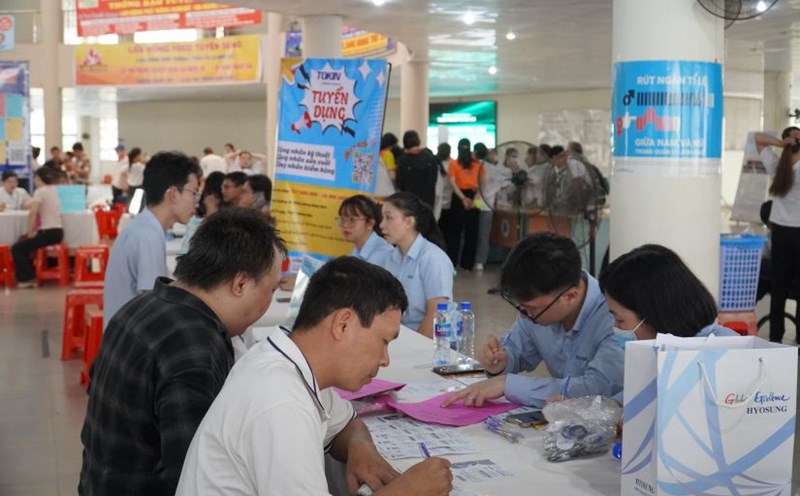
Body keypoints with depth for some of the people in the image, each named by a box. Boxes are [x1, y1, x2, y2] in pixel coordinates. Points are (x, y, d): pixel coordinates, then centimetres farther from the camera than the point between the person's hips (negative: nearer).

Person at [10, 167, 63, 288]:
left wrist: (30, 232, -14)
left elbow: (32, 212, -23)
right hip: (57, 232, 9)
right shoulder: (52, 190, 16)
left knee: (16, 248, 1)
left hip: (49, 233, -9)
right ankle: (29, 276, 26)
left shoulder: (40, 191, -10)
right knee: (24, 243, 25)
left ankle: (27, 279, 5)